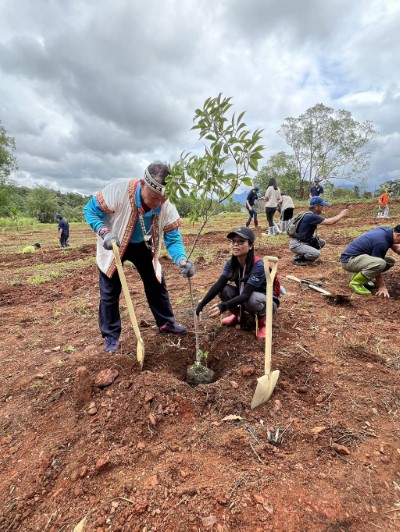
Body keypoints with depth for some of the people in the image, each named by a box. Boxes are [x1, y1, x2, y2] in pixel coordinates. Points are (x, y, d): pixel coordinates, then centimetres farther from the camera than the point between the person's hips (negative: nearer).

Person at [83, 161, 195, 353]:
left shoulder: (167, 206, -26)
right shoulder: (119, 190, -35)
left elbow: (173, 238, -21)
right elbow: (90, 210, -21)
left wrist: (182, 260, -41)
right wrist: (104, 233, -39)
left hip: (142, 245, 3)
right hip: (114, 244, -2)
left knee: (157, 284, 8)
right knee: (110, 292, 0)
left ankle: (166, 323, 28)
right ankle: (110, 336, 18)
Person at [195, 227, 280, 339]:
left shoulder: (258, 266, -31)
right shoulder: (231, 263, -13)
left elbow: (246, 294, -38)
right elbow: (218, 285, -23)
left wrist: (224, 306, -51)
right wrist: (201, 305, -35)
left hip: (268, 300, -5)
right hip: (244, 297, 6)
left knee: (251, 299, -39)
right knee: (223, 290, -21)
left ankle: (263, 318, -5)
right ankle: (237, 315, 8)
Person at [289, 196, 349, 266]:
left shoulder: (311, 215, 9)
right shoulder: (311, 216, -22)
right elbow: (330, 222, -20)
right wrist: (341, 215, -7)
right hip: (296, 244, -10)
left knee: (321, 242, 13)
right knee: (316, 253, -26)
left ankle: (305, 255, 14)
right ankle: (298, 258, -2)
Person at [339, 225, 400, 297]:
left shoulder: (387, 230, 1)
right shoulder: (381, 242, -25)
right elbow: (377, 265, -16)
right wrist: (382, 286, -7)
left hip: (357, 256, 10)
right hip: (348, 260, -10)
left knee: (390, 261, 6)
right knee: (381, 263, -31)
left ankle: (360, 275, 12)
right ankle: (356, 282, -10)